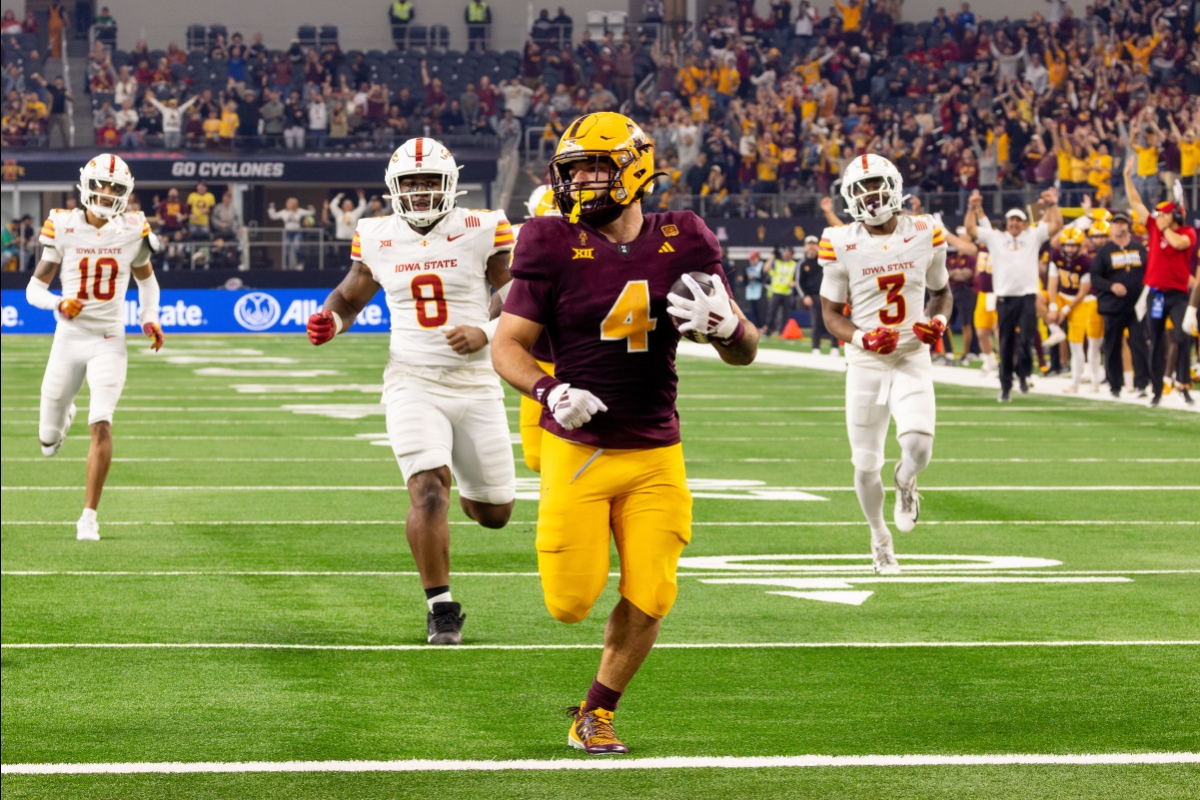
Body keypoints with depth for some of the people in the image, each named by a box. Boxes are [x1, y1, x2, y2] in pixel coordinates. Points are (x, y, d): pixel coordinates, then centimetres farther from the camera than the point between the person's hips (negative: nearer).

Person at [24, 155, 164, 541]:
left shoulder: (133, 232, -2)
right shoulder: (63, 228, -6)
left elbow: (146, 279, 18)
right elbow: (34, 289, -3)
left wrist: (150, 317, 0)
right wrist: (58, 303, -24)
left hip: (109, 343, 0)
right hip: (69, 339, 0)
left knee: (101, 425, -18)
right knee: (49, 440, 10)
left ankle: (89, 516, -9)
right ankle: (62, 418, 50)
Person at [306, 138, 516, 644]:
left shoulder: (481, 233, -5)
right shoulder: (377, 240, 2)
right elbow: (349, 297, 17)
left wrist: (488, 333, -19)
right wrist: (329, 322, -5)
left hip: (476, 386, 1)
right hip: (413, 383, 0)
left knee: (494, 513, 10)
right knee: (428, 491, -21)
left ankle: (469, 488, 49)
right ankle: (441, 608, -9)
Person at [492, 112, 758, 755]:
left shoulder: (681, 247, 0)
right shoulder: (555, 248, -6)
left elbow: (745, 352, 5)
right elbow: (507, 347, -2)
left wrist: (724, 324, -19)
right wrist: (550, 392, -22)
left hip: (655, 457, 2)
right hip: (577, 453, -2)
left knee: (647, 603, -3)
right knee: (570, 604, -5)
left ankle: (595, 716, 19)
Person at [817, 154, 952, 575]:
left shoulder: (925, 235, -1)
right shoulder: (841, 245, -7)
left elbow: (942, 292, 15)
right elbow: (831, 314, 1)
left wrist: (938, 320, -6)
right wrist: (862, 338, -17)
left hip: (913, 358, 0)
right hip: (866, 363, 0)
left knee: (918, 447, -22)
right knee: (866, 465, 3)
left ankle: (905, 481, 16)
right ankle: (880, 538, 31)